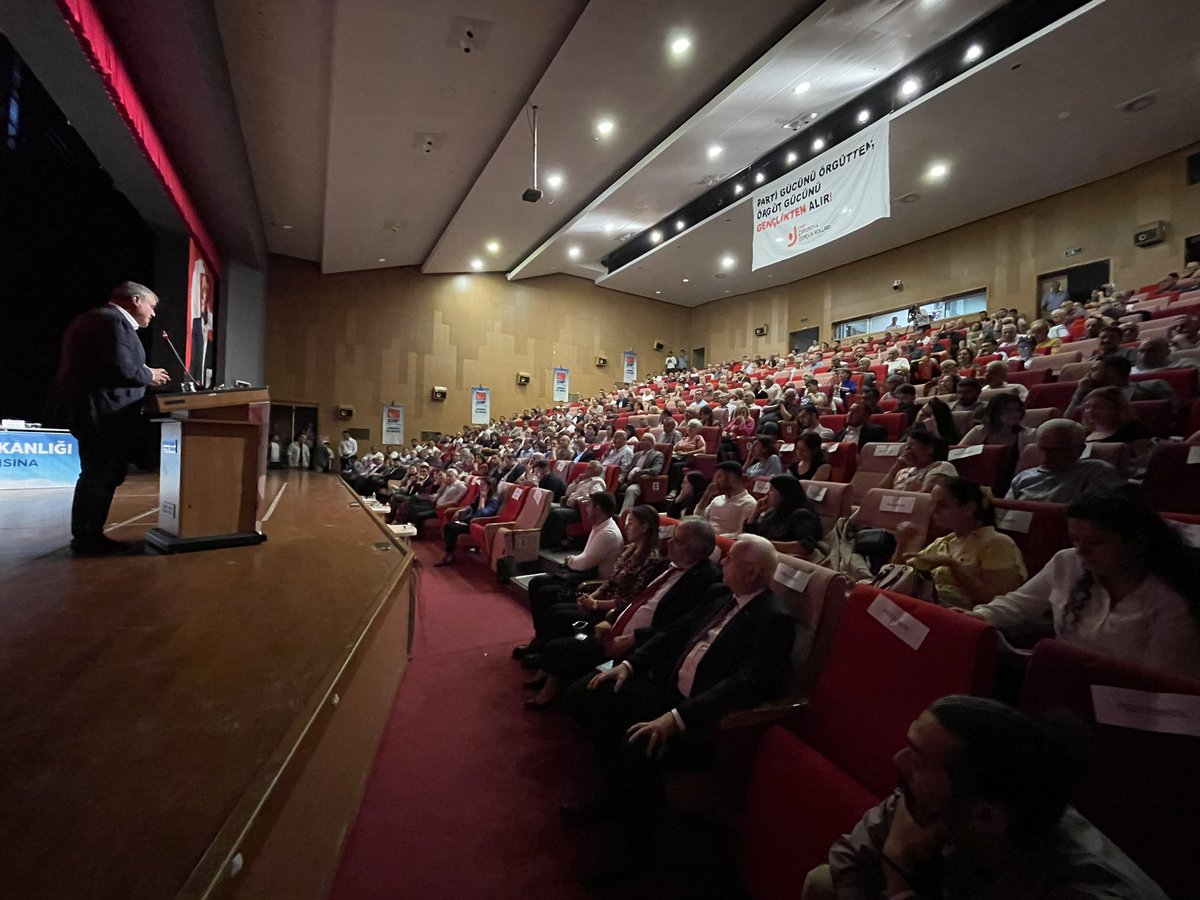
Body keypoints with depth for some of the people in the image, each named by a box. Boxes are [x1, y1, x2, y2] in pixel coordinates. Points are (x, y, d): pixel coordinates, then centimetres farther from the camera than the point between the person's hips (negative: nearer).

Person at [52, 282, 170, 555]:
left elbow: (98, 366, 17)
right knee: (101, 477, -4)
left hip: (87, 408, 11)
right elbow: (121, 370, -25)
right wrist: (149, 375, -7)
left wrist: (143, 375, 14)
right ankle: (88, 540, 3)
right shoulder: (114, 321, -14)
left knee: (96, 476, 15)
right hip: (104, 412, -11)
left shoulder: (92, 318, 19)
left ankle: (86, 536, 21)